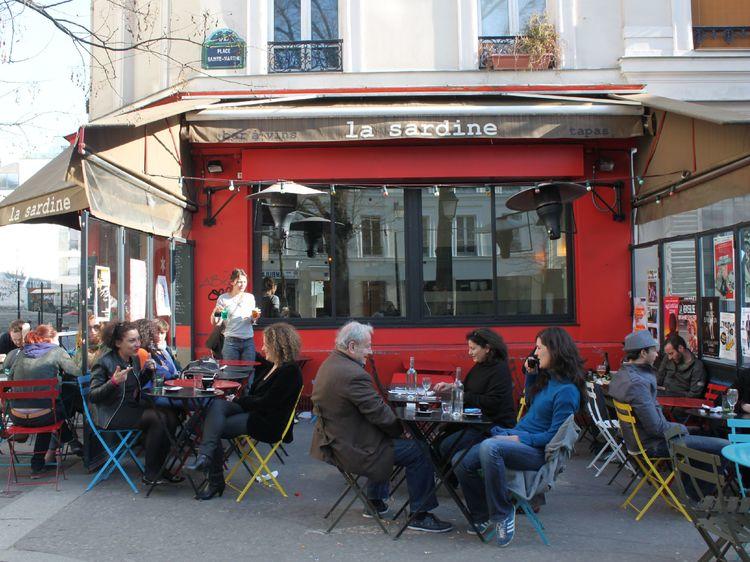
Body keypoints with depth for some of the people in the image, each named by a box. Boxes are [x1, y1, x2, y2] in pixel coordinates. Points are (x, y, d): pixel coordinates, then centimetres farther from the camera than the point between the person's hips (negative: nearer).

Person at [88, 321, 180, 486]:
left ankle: (159, 468, -2)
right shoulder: (104, 363, -13)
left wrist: (148, 371, 6)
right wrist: (114, 382, -32)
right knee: (157, 418, -26)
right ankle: (150, 475, -16)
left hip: (132, 408, 8)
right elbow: (92, 397, -18)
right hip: (112, 415, -8)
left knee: (170, 416, -12)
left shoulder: (134, 359, 10)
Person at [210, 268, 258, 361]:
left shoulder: (250, 297, 10)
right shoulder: (223, 298, 1)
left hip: (248, 341, 3)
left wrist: (254, 317, -2)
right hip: (231, 341, -2)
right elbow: (215, 323, 0)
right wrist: (215, 312, -18)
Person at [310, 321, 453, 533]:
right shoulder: (353, 374, -26)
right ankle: (420, 515, 8)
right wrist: (404, 429, -4)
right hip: (353, 450, -10)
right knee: (418, 451, -3)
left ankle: (375, 501, 39)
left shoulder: (329, 364, 7)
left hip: (332, 442, 10)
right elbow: (379, 414, -21)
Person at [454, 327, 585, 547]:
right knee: (462, 463, -4)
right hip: (517, 436, 9)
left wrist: (519, 439, -19)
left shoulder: (567, 391, -15)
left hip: (537, 452, -9)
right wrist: (530, 374, 16)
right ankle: (484, 517, 14)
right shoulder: (547, 379, 11)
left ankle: (502, 514, -22)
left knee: (489, 447, -37)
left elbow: (555, 436, -18)